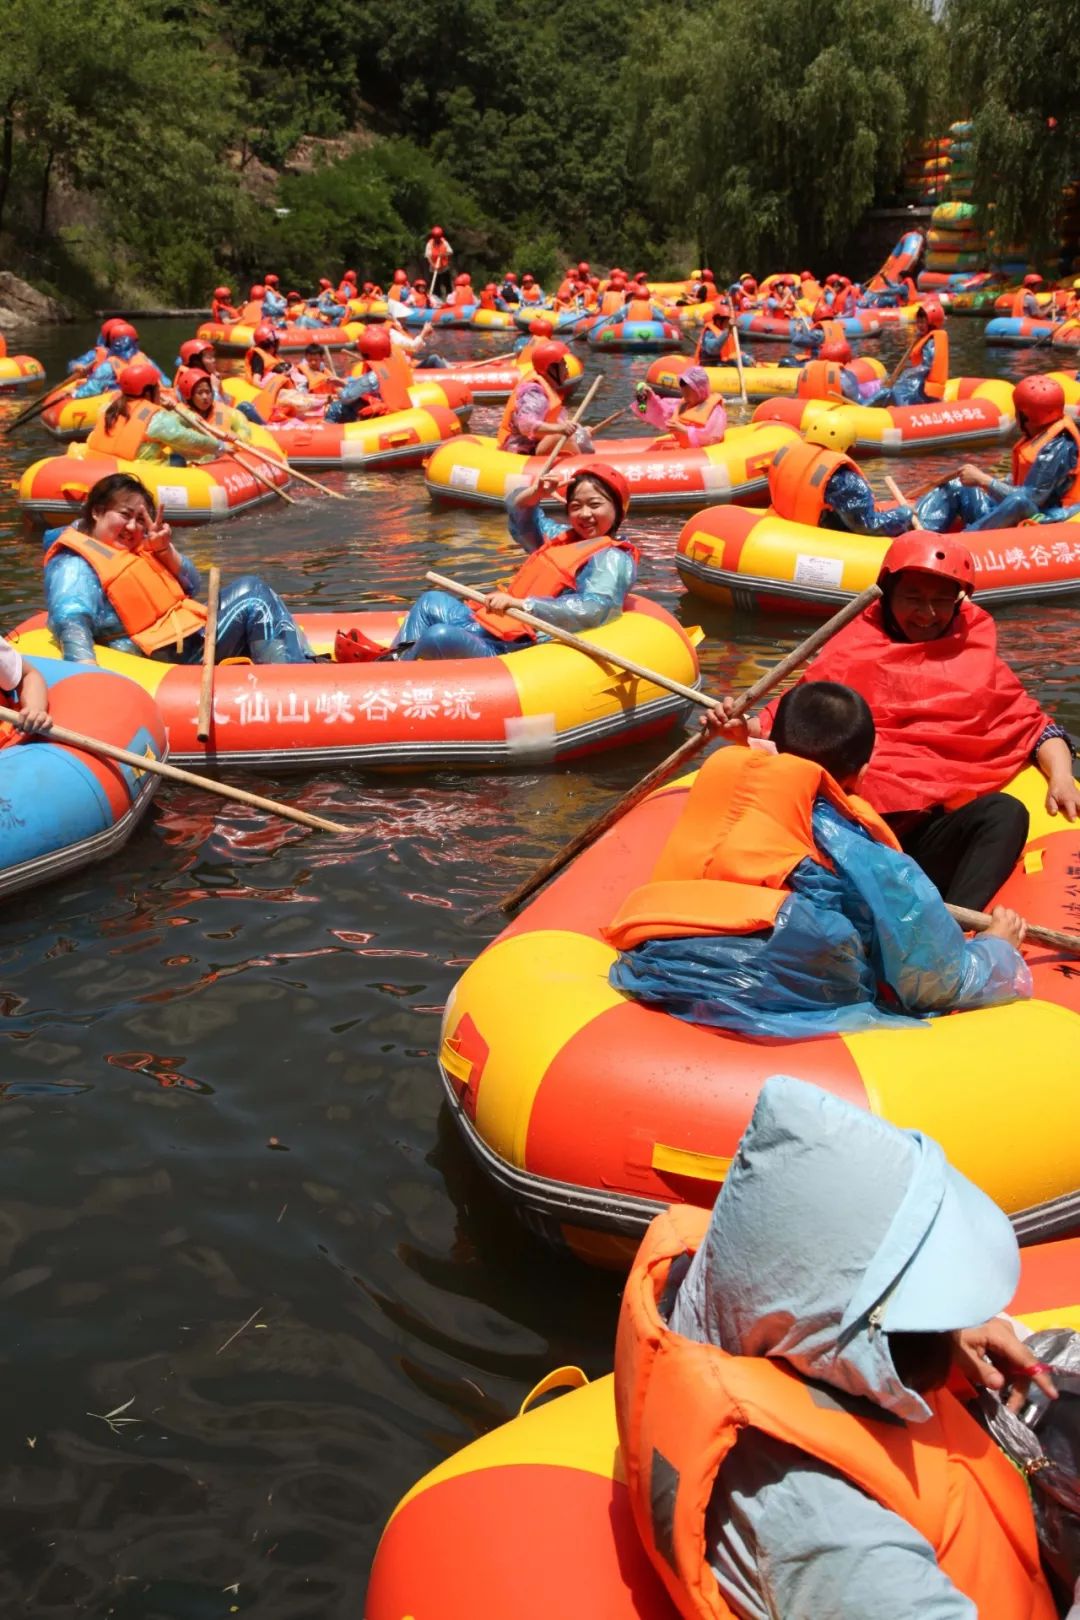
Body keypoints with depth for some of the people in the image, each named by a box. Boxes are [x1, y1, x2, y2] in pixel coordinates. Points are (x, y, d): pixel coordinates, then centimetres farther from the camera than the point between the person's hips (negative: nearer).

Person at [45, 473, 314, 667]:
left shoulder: (135, 545, 17)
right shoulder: (75, 566, -11)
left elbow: (191, 586, 16)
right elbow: (71, 621, -30)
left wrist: (165, 551, -3)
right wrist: (89, 672, -49)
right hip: (173, 654, -10)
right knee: (251, 596, -12)